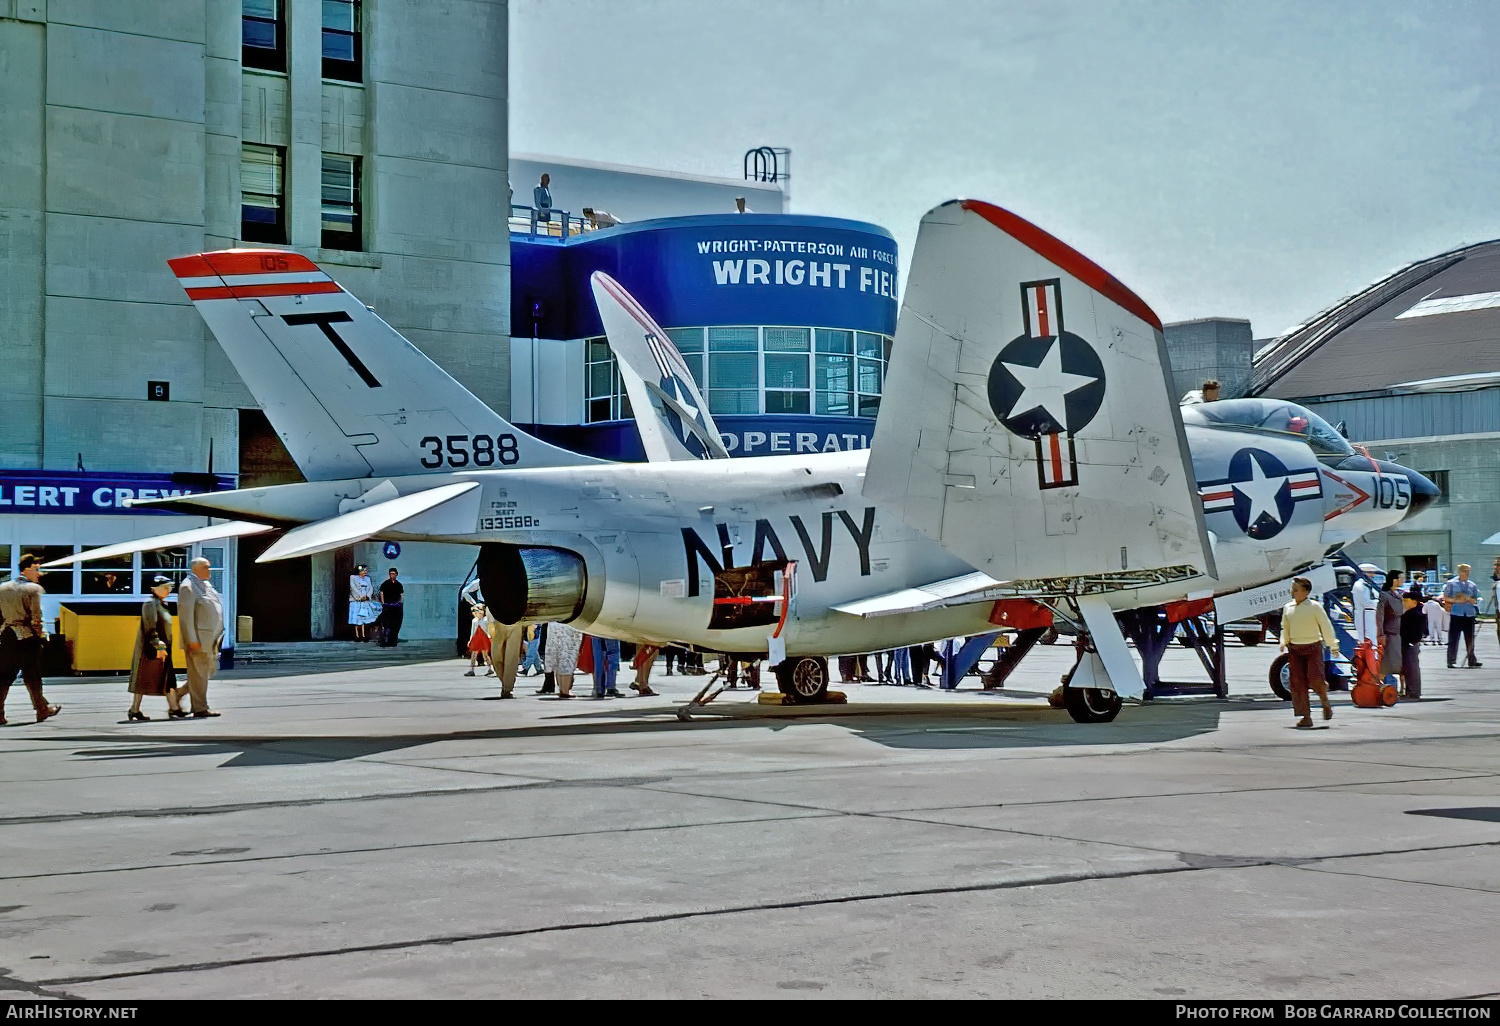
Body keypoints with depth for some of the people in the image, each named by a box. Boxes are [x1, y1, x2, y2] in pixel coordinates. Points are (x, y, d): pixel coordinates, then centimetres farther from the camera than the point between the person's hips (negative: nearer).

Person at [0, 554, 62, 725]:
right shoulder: (34, 589, -9)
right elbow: (36, 616, -13)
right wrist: (38, 634, -1)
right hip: (27, 636, -4)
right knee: (32, 675, 7)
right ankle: (42, 709, 20)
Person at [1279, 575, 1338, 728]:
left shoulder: (1315, 607, -5)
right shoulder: (1287, 608, 9)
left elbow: (1326, 626, -1)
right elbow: (1285, 628, 20)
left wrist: (1332, 645, -2)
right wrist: (1283, 642, 4)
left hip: (1313, 648, -4)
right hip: (1295, 649, 4)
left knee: (1315, 678, -16)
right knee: (1298, 681, -4)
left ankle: (1325, 701, 17)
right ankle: (1305, 717, -1)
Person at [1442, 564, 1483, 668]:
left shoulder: (1473, 586, 13)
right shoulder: (1451, 584, 4)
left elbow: (1475, 601, 8)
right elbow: (1445, 598, 2)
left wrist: (1467, 599, -12)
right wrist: (1455, 600, -14)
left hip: (1469, 614, 3)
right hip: (1456, 614, -3)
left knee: (1470, 638, 5)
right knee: (1453, 638, -6)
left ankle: (1471, 660, 12)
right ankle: (1451, 661, -3)